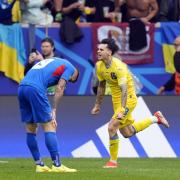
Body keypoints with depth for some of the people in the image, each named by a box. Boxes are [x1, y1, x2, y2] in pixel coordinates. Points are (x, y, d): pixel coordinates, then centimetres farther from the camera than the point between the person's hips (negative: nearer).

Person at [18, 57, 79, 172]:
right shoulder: (70, 67, 13)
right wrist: (54, 111, -1)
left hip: (22, 86, 8)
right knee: (49, 127, -3)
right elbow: (59, 89, 0)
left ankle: (39, 165, 17)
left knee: (31, 129, 13)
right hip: (35, 89, -8)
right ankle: (57, 165, -5)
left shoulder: (52, 62, 34)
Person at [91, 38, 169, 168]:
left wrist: (122, 110, -40)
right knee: (128, 133, 15)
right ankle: (155, 118, 35)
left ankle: (113, 161, -4)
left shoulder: (119, 67, -26)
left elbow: (124, 89, -32)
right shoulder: (99, 66, -3)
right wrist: (97, 105, 18)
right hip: (116, 101, 8)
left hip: (128, 99, -8)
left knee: (112, 127, -18)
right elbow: (101, 86, 13)